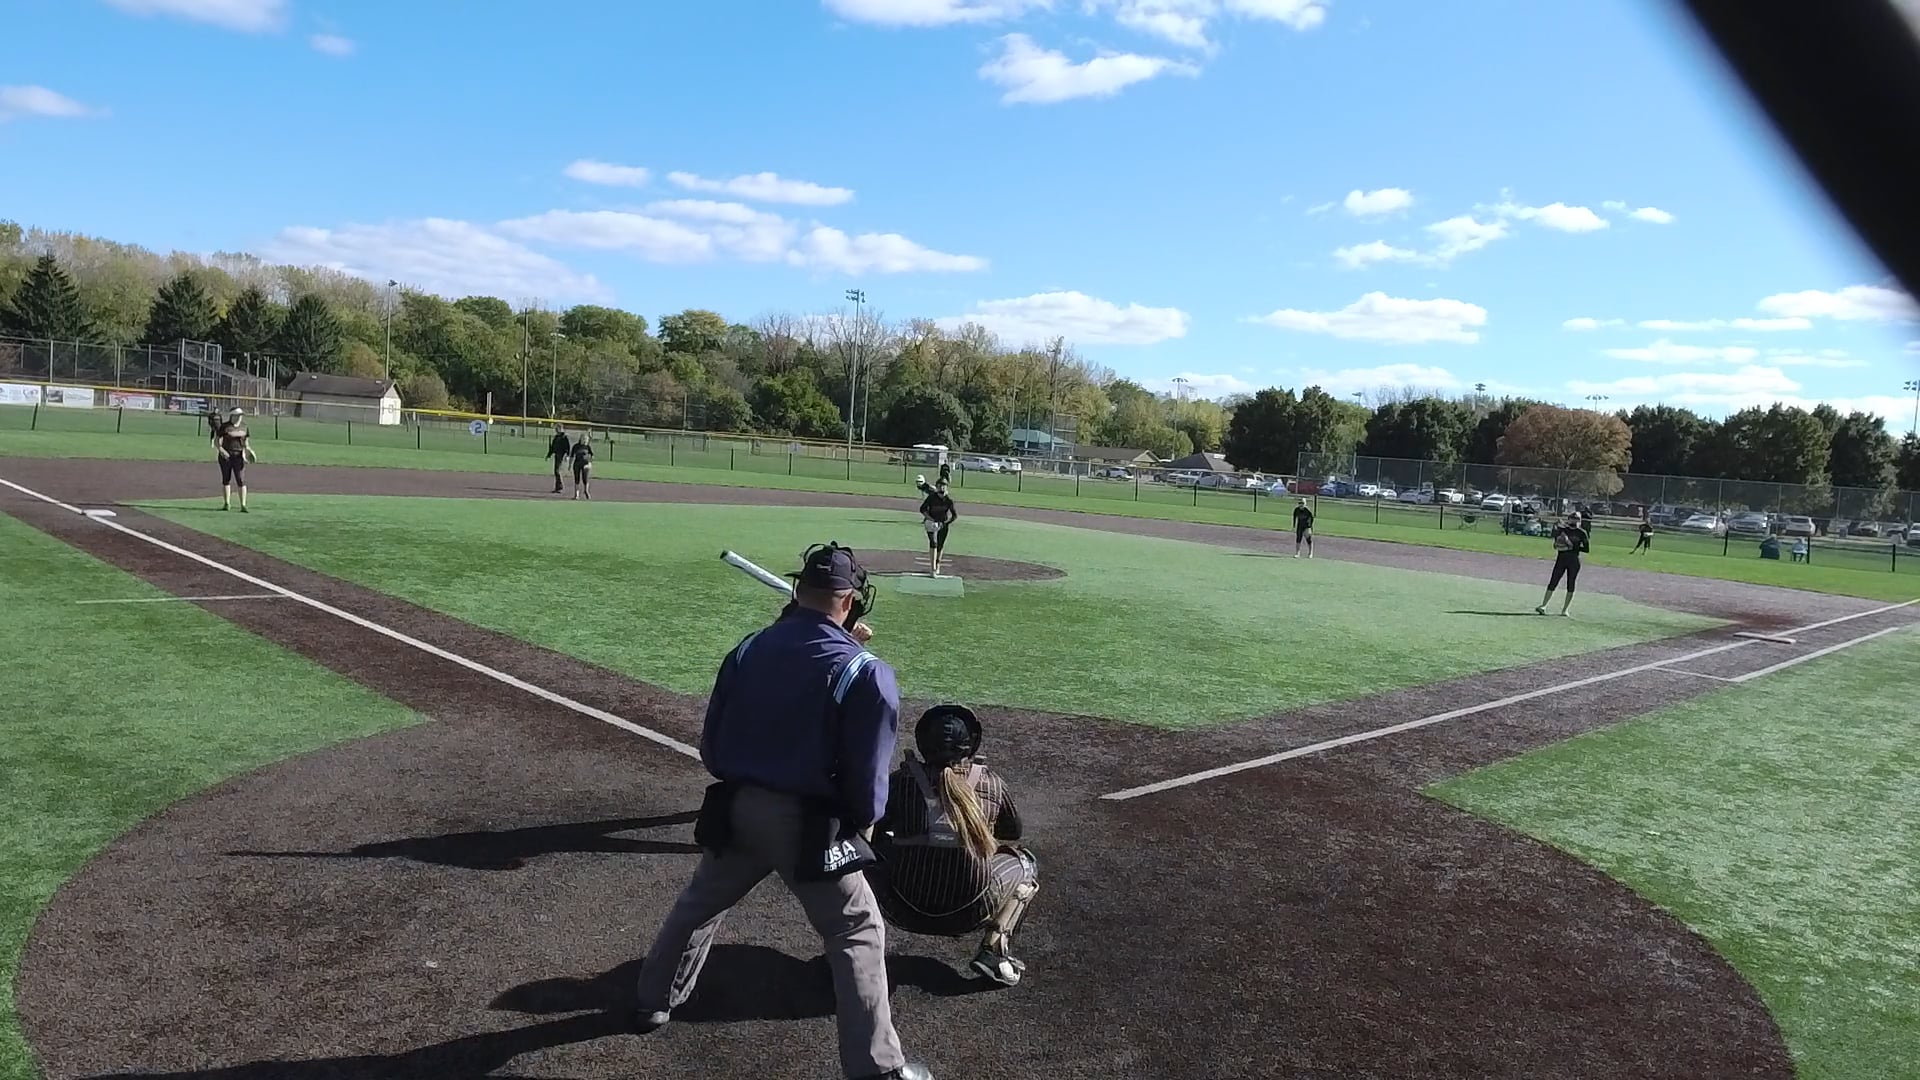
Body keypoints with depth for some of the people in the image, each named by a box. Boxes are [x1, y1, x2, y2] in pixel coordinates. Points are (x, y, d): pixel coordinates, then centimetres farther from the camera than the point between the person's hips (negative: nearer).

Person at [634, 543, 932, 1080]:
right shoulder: (866, 673, -15)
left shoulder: (748, 650, 0)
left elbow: (711, 744, 8)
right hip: (807, 825, -5)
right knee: (859, 935, 9)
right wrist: (864, 822, 9)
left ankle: (655, 1001, 47)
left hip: (735, 809, 5)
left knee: (699, 905, 29)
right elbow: (868, 778, -11)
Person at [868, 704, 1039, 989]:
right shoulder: (992, 783, 2)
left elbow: (870, 829, 12)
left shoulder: (902, 779, -1)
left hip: (905, 912, 1)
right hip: (969, 915, 0)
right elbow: (1012, 834, 21)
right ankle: (994, 951, 6)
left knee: (869, 846, 27)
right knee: (1026, 863, 25)